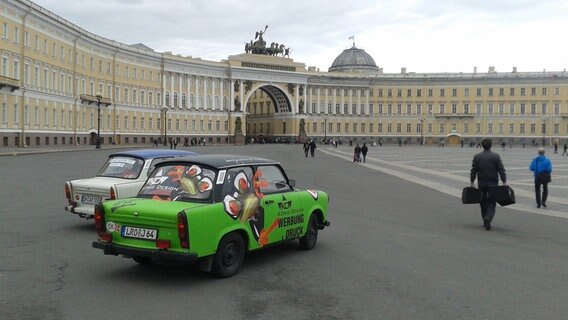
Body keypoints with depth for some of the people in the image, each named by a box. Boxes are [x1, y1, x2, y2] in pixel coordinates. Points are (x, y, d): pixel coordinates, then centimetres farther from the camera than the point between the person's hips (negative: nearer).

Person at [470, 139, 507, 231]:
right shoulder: (496, 156, -5)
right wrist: (504, 182, -4)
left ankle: (485, 221, 23)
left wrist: (472, 183, 4)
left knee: (483, 202, 15)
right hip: (493, 183, -2)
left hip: (481, 183, 2)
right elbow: (501, 170, -7)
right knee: (492, 202, 1)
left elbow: (473, 171, -1)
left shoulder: (477, 157, -1)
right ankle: (488, 218, -22)